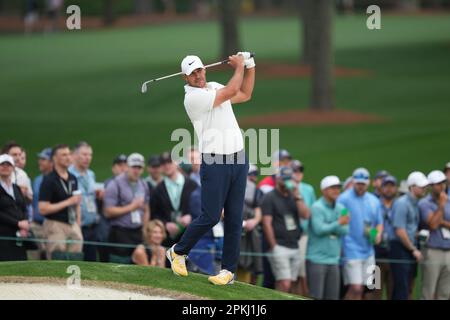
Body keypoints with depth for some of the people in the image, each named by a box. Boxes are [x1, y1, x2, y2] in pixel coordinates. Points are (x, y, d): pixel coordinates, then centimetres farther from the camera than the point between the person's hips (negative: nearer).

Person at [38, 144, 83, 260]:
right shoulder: (49, 180, -9)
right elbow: (43, 209, -15)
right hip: (56, 226, -7)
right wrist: (67, 202, -16)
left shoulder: (72, 179, 13)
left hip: (73, 225, 7)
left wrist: (78, 225, 13)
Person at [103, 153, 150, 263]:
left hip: (138, 233, 6)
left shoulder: (143, 186, 14)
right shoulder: (115, 185, -7)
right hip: (120, 233, -6)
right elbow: (108, 212, -11)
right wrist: (131, 207, -11)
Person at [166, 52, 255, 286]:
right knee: (210, 217, -6)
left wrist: (249, 66, 16)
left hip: (238, 160, 7)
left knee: (234, 218, 3)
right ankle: (178, 252, 17)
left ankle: (229, 270, 6)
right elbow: (231, 92, -15)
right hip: (214, 163, -7)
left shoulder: (214, 87, 14)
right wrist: (239, 66, -1)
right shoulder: (193, 97, -12)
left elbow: (245, 95, 28)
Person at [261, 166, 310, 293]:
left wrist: (297, 196, -4)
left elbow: (305, 215, 3)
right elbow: (267, 223, -8)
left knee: (288, 285, 5)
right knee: (284, 284, -16)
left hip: (294, 247, 6)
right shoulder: (270, 198, -2)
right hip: (279, 248, -6)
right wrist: (273, 247, -12)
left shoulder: (294, 197, 16)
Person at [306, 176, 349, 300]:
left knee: (333, 296, 7)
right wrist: (338, 223, -9)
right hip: (317, 259, -7)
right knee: (316, 296, -9)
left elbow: (345, 230, 2)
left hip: (333, 260, 7)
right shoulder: (317, 207, -7)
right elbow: (319, 229, -18)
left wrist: (329, 226, -13)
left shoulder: (341, 209, 13)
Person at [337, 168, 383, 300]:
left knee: (360, 289, 8)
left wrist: (378, 234, 0)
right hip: (352, 251, -7)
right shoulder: (344, 199, -7)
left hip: (368, 250, 7)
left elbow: (379, 223, 22)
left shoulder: (374, 201, 13)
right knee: (355, 288, -15)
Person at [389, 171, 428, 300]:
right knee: (402, 288, -10)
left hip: (411, 249, 9)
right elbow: (400, 231, -17)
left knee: (407, 288, 10)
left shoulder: (416, 204, 15)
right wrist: (414, 250, -11)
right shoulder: (402, 203, -12)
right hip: (400, 249, -9)